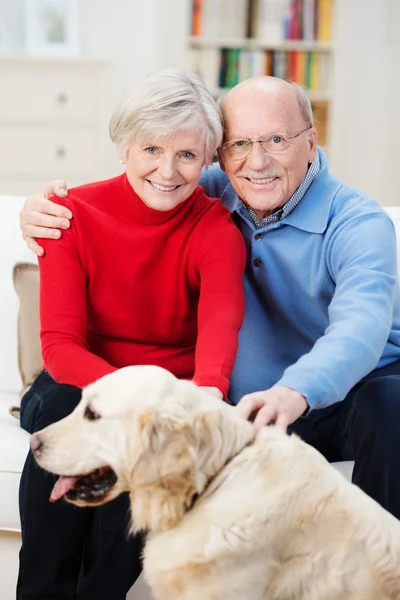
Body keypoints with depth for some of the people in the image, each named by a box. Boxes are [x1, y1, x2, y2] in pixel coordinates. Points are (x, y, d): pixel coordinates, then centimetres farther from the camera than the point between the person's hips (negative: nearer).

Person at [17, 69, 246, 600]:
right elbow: (59, 344, -17)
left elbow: (221, 319, -31)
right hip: (83, 380, 1)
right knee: (61, 409, -31)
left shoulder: (217, 228, -10)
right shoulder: (75, 214, -8)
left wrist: (208, 392, -54)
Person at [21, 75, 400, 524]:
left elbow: (359, 327, -35)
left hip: (353, 390, -3)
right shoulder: (211, 194, -1)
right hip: (252, 408, 4)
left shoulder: (358, 224, -16)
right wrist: (45, 212, -9)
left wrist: (294, 392, -57)